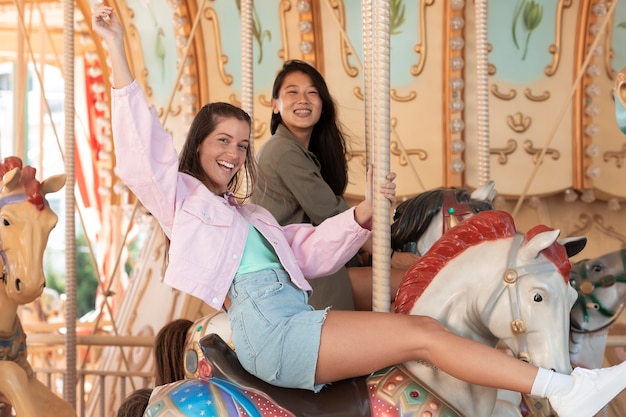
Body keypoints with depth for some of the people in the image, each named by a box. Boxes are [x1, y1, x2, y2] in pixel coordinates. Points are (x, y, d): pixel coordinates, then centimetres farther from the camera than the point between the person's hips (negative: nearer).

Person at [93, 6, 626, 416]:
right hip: (268, 328, -8)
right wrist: (117, 52, -6)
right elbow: (141, 151, -2)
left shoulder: (250, 215, 32)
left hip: (296, 319, 8)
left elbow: (312, 251, 19)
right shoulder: (181, 198, 14)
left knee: (423, 326, -9)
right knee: (421, 333, -17)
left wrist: (363, 212, 1)